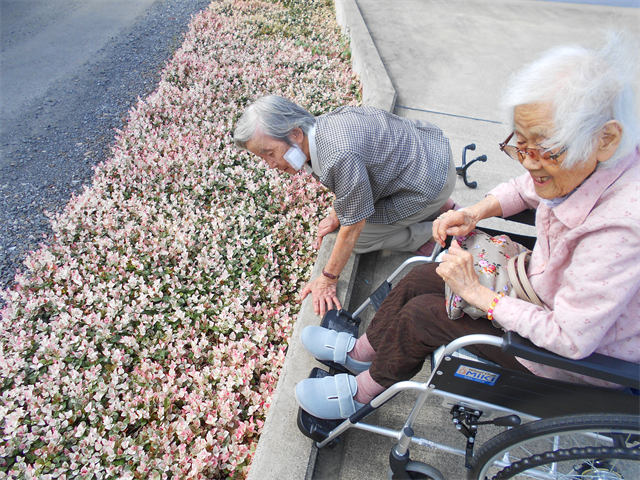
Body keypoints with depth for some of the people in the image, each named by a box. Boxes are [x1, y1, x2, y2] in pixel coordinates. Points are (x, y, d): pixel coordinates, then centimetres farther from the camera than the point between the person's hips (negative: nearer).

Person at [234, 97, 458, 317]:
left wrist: (327, 280, -17)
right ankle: (441, 206, 22)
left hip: (431, 180, -9)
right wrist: (336, 216, 11)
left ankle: (431, 233, 6)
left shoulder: (341, 156, -37)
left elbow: (353, 226, -27)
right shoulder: (320, 126, -7)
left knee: (358, 239, -6)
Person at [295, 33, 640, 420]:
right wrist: (476, 212, -11)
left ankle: (362, 392, 20)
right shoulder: (579, 164, -16)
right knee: (421, 278, 3)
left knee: (424, 314, -10)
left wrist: (479, 294, -26)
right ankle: (362, 351, 28)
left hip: (588, 358, -7)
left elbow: (571, 339, -32)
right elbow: (528, 188, 7)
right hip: (546, 289, 7)